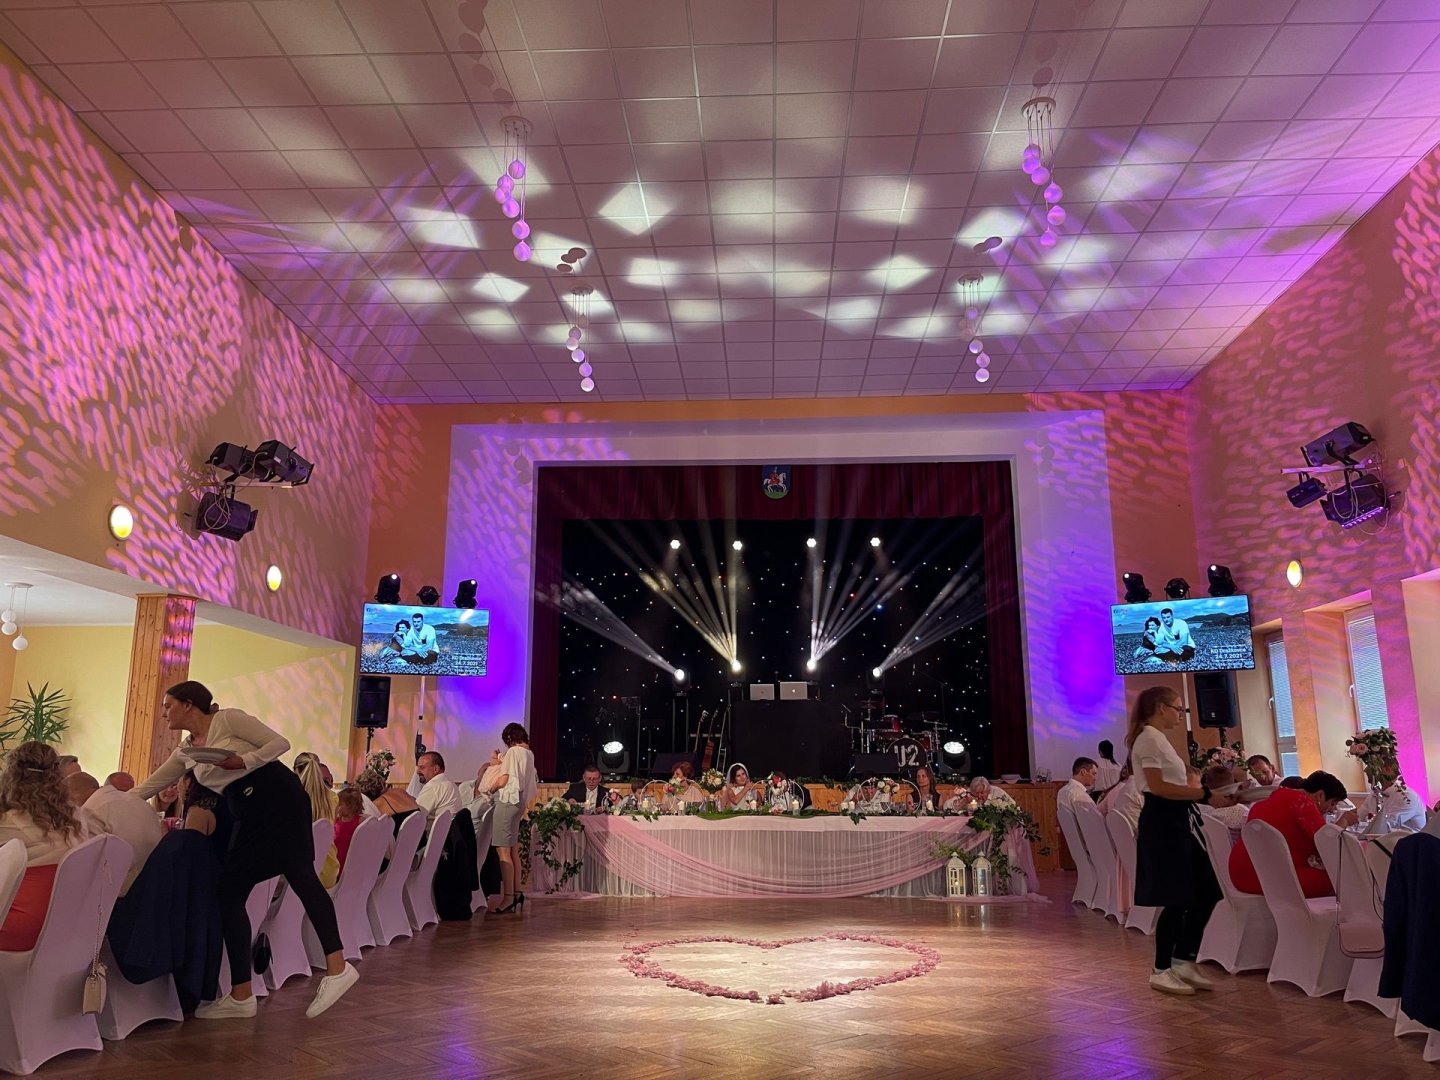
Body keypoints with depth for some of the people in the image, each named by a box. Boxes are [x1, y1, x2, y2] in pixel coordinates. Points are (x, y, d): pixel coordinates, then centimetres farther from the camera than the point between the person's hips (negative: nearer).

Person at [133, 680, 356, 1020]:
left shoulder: (227, 719, -3)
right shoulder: (186, 750, 19)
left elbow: (280, 742, -7)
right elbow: (149, 786, 28)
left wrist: (246, 761, -19)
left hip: (277, 795, -8)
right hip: (247, 813, 8)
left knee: (299, 875, -13)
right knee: (229, 893, 4)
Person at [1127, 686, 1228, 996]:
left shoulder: (1158, 739, 19)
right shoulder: (1149, 737, -12)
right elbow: (1158, 786, -21)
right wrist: (1205, 794, -18)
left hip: (1178, 821, 10)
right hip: (1163, 822, -10)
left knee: (1206, 892, 10)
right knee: (1177, 899, -5)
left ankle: (1183, 960, 20)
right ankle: (1162, 970, 7)